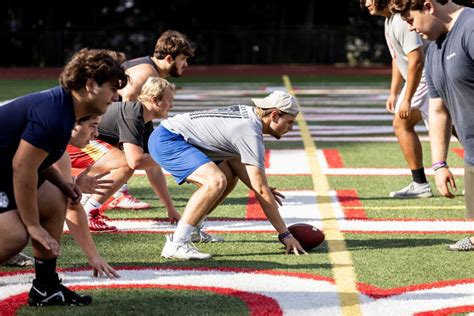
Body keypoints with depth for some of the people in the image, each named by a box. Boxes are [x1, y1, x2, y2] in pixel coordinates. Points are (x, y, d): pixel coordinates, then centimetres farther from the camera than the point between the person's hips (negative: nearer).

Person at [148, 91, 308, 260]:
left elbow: (232, 158, 20)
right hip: (166, 140, -11)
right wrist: (285, 235, -16)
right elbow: (261, 191, -20)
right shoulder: (251, 133, -19)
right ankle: (176, 244, -26)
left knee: (229, 177, 17)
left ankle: (191, 231, 23)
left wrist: (264, 190, 8)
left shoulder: (246, 114, 9)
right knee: (216, 181, -28)